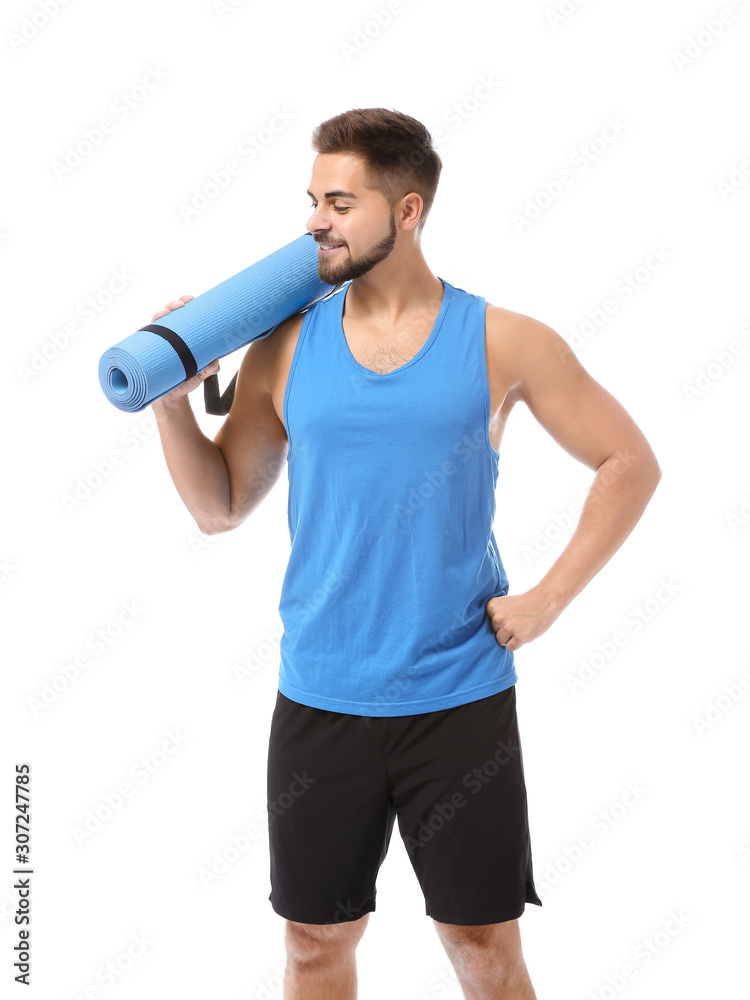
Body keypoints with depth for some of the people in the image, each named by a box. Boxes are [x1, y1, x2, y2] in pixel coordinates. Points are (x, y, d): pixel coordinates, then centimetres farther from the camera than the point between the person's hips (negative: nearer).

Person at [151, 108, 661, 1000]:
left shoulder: (502, 342, -3)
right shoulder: (284, 349, 2)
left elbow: (630, 463, 3)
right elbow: (220, 507, 7)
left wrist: (548, 598, -4)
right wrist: (171, 398, -7)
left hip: (461, 699, -1)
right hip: (318, 700, 2)